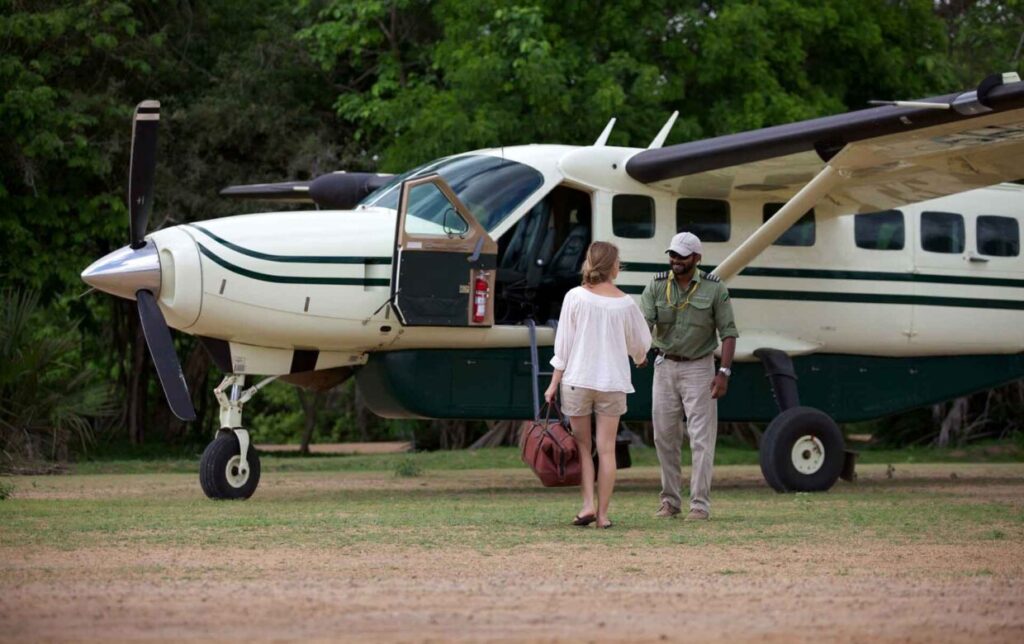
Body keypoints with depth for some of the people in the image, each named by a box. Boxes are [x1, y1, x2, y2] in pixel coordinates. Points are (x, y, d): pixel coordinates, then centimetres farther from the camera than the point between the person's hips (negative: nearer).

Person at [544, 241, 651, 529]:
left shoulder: (575, 297, -6)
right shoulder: (625, 303, -2)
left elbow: (563, 343, -4)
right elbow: (641, 343, 11)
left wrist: (554, 383, 2)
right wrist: (639, 357, 34)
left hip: (577, 379, -1)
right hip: (613, 381, 1)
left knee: (582, 445, 10)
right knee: (607, 449, 5)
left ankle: (588, 504, -4)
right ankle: (603, 513, 4)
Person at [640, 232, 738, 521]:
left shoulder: (714, 289, -6)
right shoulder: (656, 286, -1)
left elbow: (728, 332, -5)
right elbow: (644, 323, -12)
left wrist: (724, 372, -14)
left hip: (699, 367, -3)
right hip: (665, 365, 3)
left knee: (701, 437, -6)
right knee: (664, 436, 7)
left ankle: (700, 503, -4)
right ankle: (670, 500, 18)